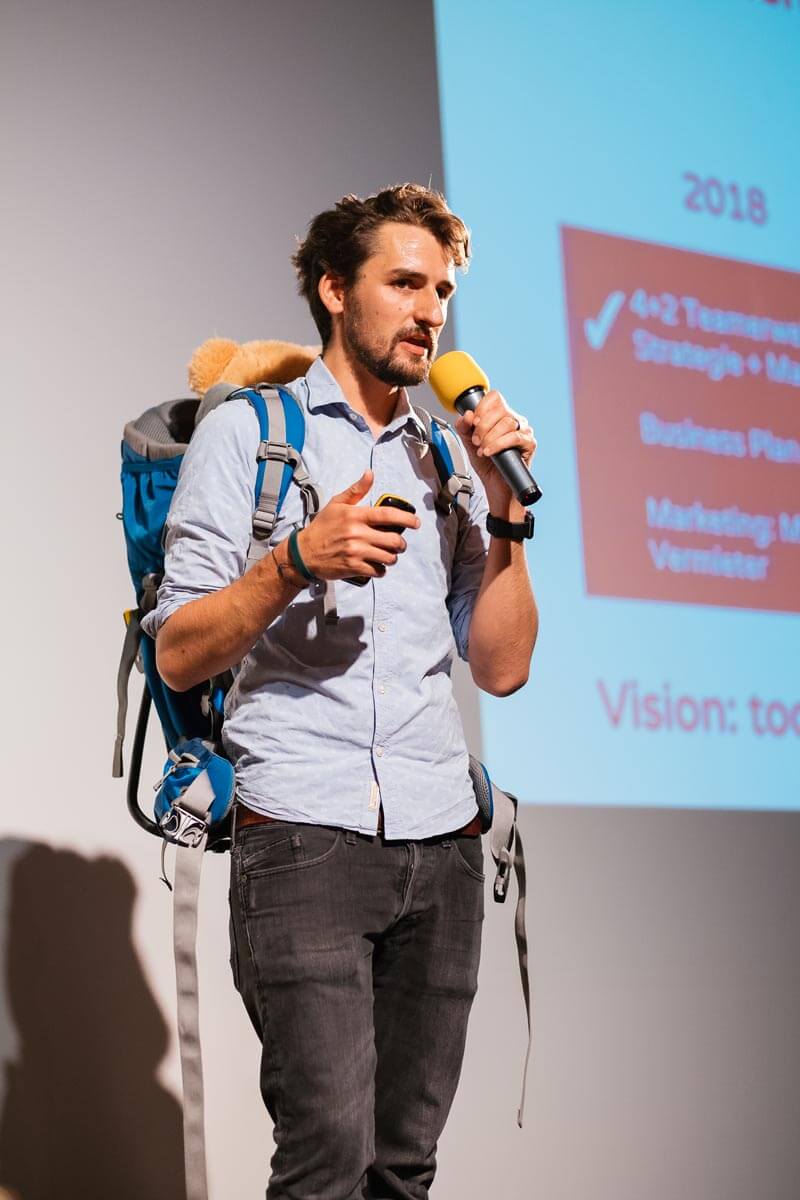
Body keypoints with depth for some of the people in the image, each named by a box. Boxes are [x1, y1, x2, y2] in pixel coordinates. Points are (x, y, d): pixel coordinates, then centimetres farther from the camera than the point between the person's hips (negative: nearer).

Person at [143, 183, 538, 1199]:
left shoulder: (446, 456, 20)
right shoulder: (249, 432, 7)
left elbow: (501, 667, 12)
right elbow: (178, 654, 0)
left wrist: (504, 511, 2)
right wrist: (296, 563, -15)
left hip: (441, 844, 5)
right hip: (304, 836, -4)